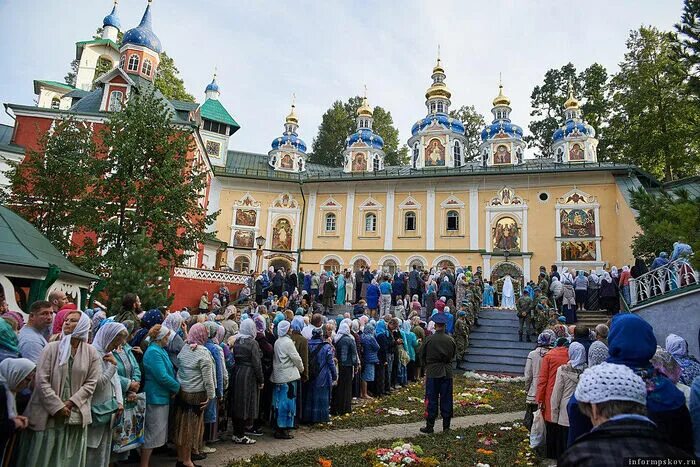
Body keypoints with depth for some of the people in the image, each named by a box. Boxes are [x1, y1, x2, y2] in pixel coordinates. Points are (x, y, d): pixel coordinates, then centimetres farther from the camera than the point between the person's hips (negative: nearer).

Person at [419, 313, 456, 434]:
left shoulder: (429, 339, -12)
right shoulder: (450, 340, -3)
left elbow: (421, 354, -1)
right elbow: (454, 355, 9)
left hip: (432, 372, -3)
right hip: (447, 372, 3)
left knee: (431, 400, 4)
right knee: (446, 399, 10)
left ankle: (430, 426, 8)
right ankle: (446, 425, 17)